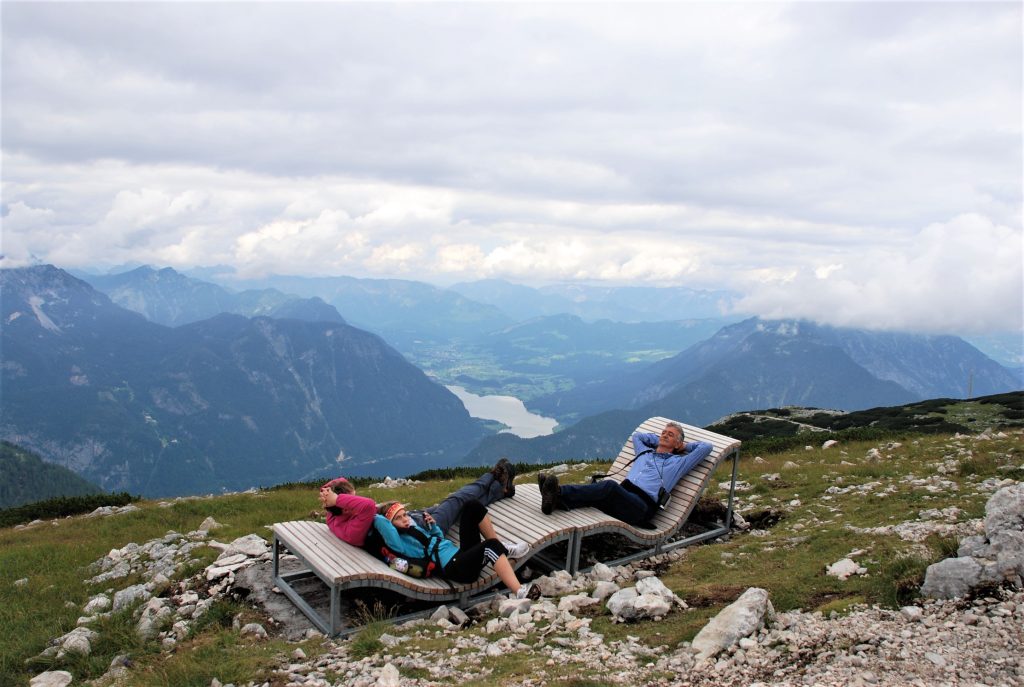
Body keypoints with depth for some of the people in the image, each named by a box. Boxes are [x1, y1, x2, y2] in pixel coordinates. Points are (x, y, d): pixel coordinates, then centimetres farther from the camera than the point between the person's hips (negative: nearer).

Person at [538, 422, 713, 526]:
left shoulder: (678, 462, 20)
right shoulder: (645, 452, 34)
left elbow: (706, 447, 16)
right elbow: (636, 435, 52)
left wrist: (684, 446, 28)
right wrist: (658, 440, 45)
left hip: (642, 506, -6)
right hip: (621, 498, 6)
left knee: (610, 486, -37)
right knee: (593, 494, -30)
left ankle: (558, 492, -53)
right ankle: (556, 501, -57)